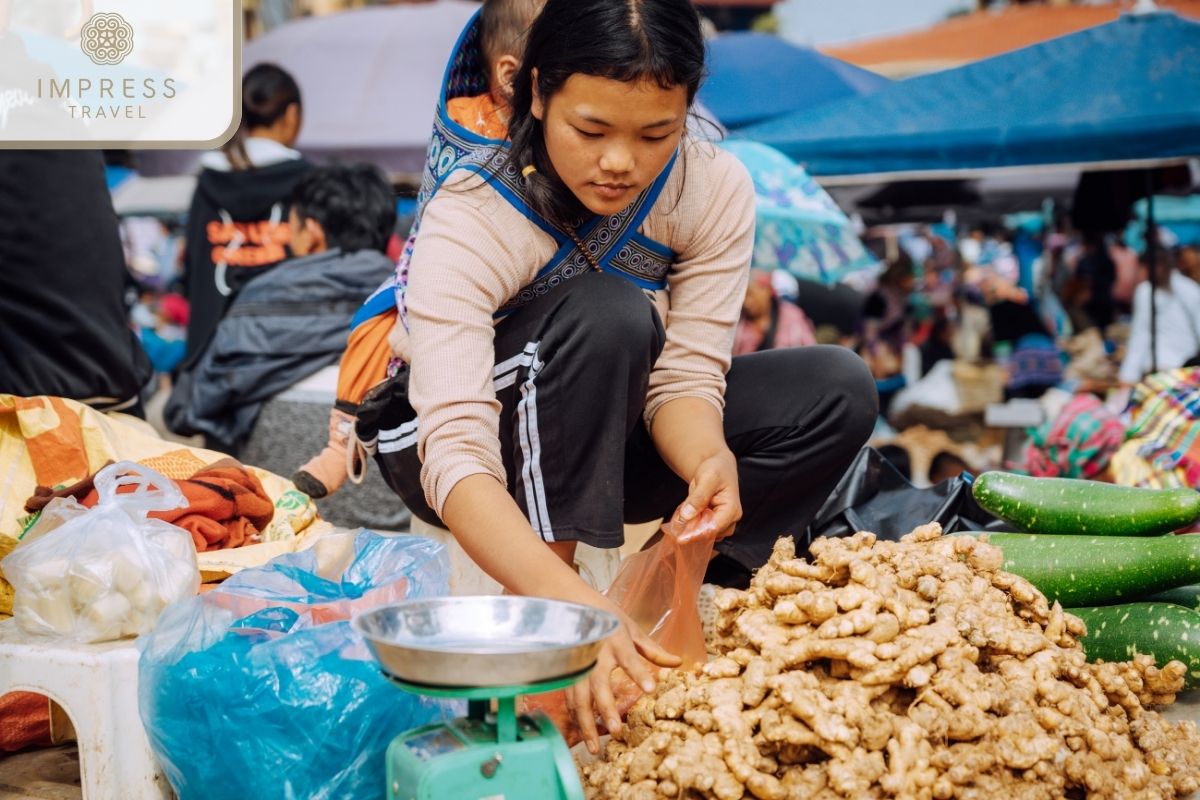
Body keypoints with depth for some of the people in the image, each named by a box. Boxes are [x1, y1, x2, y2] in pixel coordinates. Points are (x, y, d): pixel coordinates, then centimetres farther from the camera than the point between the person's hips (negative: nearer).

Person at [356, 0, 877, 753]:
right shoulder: (471, 218, -31)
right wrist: (572, 605, -56)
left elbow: (684, 376, -20)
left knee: (837, 389, -16)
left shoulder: (716, 189, -19)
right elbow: (456, 453, -41)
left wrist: (711, 461, -44)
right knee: (605, 317, -35)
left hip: (609, 434, 4)